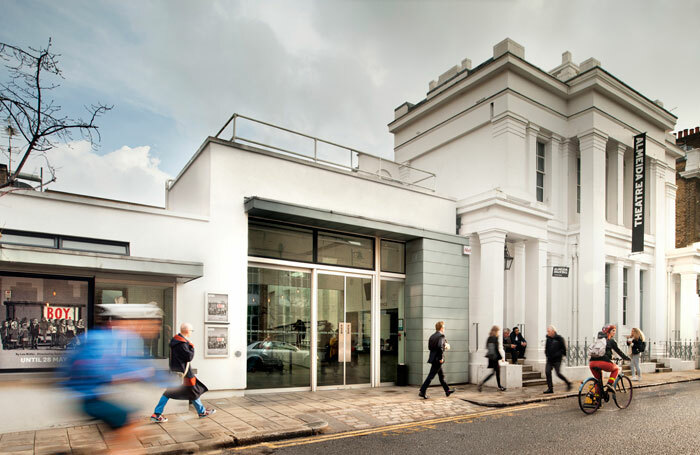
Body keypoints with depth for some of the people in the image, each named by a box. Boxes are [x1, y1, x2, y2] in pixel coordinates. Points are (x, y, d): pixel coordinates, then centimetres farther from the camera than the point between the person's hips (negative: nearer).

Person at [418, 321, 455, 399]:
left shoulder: (432, 336, 10)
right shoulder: (441, 336, -14)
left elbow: (430, 347, 9)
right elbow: (440, 347, -28)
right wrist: (441, 358, -19)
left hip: (433, 358, 9)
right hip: (437, 359, -9)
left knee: (441, 375, 20)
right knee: (431, 376, -6)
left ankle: (447, 390, 33)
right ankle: (422, 392, -5)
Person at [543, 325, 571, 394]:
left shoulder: (559, 338, -9)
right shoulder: (548, 338, 9)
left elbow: (563, 348, -9)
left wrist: (557, 354, -15)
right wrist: (547, 354, 5)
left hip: (557, 360, -6)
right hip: (549, 360, 6)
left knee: (558, 373, -8)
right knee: (547, 372, -5)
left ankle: (568, 383, 17)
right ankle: (550, 388, 1)